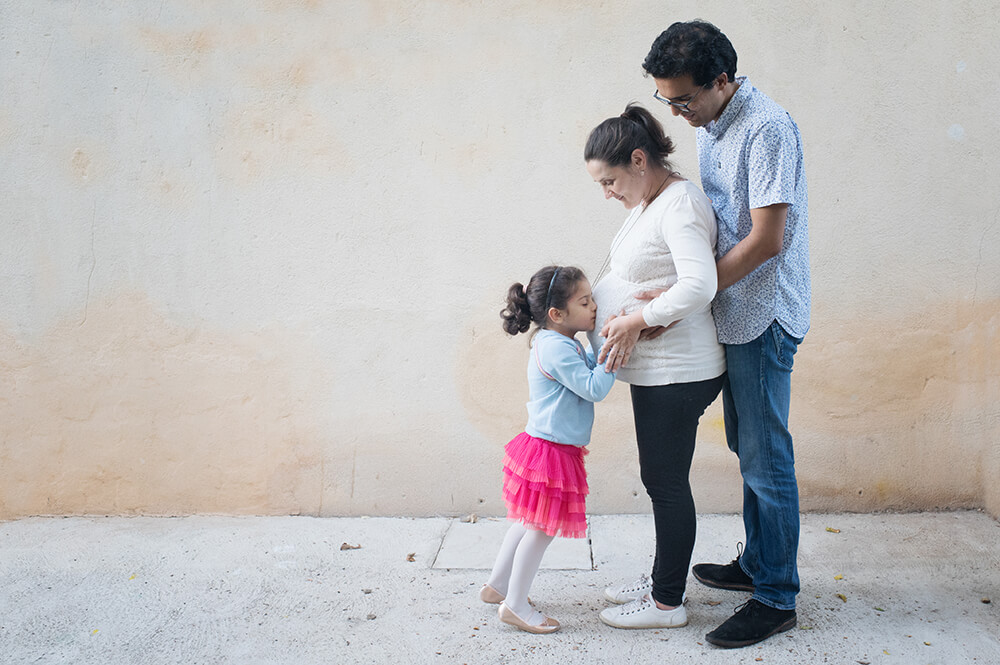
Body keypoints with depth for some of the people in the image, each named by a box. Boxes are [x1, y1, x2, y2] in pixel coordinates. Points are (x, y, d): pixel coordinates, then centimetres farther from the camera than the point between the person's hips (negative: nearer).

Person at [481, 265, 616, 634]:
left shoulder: (555, 342, 11)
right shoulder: (558, 348, -21)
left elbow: (590, 376, 18)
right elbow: (594, 389, -23)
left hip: (546, 447, 10)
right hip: (550, 451, -10)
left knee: (530, 521, 20)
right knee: (542, 527, 1)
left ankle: (496, 585, 33)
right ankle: (515, 605, 13)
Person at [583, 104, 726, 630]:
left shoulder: (680, 205, -19)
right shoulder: (647, 202, 12)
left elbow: (698, 286, -33)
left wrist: (638, 321, -23)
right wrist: (622, 313, 2)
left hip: (677, 373, -10)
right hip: (656, 369, 10)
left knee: (666, 483, 2)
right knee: (661, 479, 19)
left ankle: (668, 603, 18)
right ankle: (663, 577, 36)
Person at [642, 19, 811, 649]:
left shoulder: (766, 129, -19)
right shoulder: (711, 126, 10)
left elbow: (767, 239, -23)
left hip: (764, 317, -9)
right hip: (735, 313, 9)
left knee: (765, 459, -1)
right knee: (747, 448, 18)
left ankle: (777, 598, 12)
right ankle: (757, 564, 34)